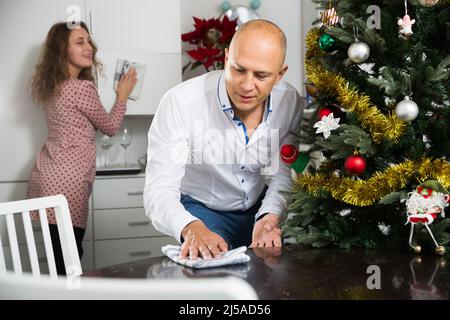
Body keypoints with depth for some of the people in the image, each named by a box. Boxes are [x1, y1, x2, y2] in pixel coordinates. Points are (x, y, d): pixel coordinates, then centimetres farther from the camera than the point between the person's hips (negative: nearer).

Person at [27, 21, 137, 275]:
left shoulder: (51, 85, 11)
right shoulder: (82, 87, -14)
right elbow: (111, 127, 0)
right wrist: (123, 96, 14)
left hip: (48, 176, 9)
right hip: (66, 181, -9)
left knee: (61, 255, 13)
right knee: (70, 257, -4)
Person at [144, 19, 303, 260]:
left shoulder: (291, 102, -16)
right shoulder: (179, 103, -28)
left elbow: (283, 174, -6)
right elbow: (159, 190, -31)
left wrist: (270, 216, -28)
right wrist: (192, 228, -53)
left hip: (260, 207, 3)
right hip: (202, 210, -3)